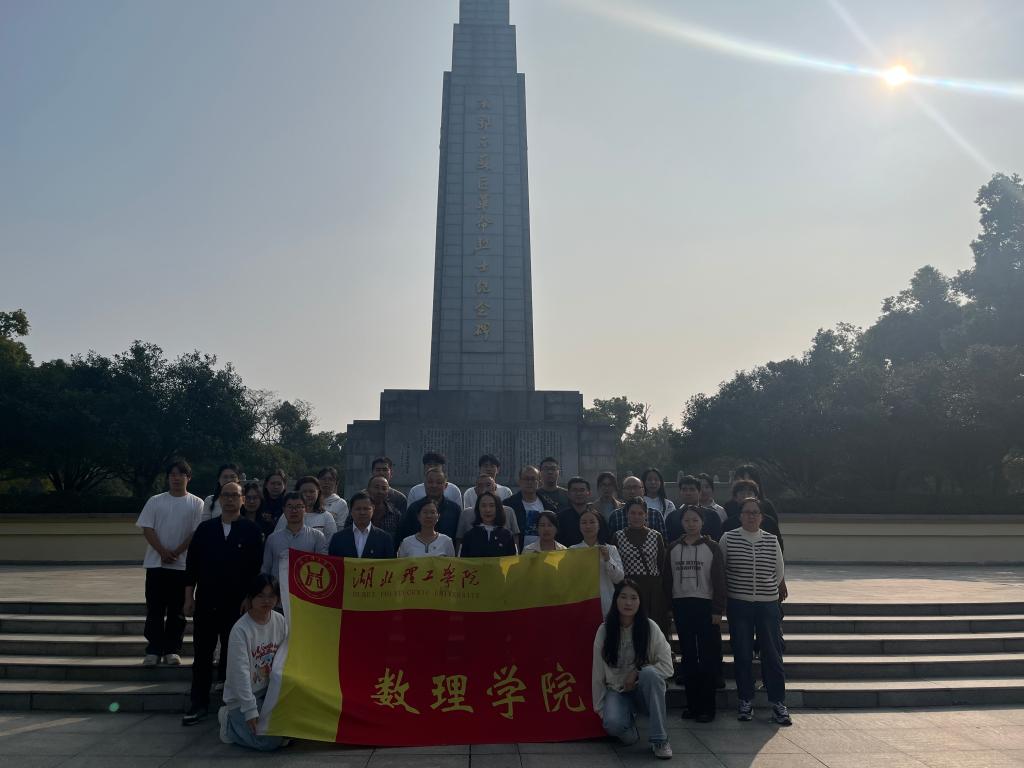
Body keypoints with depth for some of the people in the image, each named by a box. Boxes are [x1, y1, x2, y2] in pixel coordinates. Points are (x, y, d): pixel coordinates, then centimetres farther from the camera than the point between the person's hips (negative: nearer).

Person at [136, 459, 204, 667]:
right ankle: (153, 650, 11)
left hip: (183, 565, -1)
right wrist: (163, 552, -13)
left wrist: (176, 553, -13)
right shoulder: (155, 501, 6)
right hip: (156, 563, 1)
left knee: (177, 610, 5)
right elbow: (147, 529, -1)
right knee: (155, 609, 4)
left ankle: (172, 650, 12)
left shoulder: (196, 503, 2)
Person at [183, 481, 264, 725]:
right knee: (202, 655, 7)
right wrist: (189, 597, 3)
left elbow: (256, 567, -4)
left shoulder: (251, 530, -2)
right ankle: (199, 704, 18)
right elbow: (191, 563, 7)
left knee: (232, 656, 8)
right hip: (206, 602, 2)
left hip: (237, 604, -2)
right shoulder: (205, 528, 6)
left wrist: (248, 600, -8)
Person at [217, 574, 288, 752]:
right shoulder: (240, 630, -20)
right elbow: (241, 672, -23)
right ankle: (231, 721, 6)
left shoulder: (280, 621, -3)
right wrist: (250, 710, -26)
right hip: (242, 696, -5)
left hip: (270, 691, 5)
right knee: (269, 741, -19)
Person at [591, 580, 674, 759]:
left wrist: (637, 673, -20)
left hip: (643, 690, 0)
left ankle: (659, 739, -19)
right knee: (612, 723, -32)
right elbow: (597, 673, -3)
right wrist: (599, 708, -1)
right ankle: (629, 722, 7)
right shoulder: (604, 630, -10)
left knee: (650, 673, -34)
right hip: (616, 691, 0)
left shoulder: (650, 627, -13)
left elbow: (667, 667, -10)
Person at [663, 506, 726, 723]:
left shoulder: (712, 547, -2)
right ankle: (692, 704, 17)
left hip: (705, 605, -3)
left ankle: (707, 706, 9)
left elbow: (719, 580, -3)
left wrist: (718, 609, -8)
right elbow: (667, 579, 9)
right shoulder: (673, 548, 6)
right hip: (681, 606, 3)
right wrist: (669, 607, 4)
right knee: (688, 656, 9)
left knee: (708, 657, 0)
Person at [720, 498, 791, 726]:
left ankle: (778, 703, 12)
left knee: (773, 654, 2)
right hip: (738, 605, -1)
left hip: (768, 604, 1)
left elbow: (779, 572, 14)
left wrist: (776, 589, 11)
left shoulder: (772, 541, 4)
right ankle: (746, 701, 17)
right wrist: (723, 598, 7)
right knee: (742, 654, 5)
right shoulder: (728, 538, -2)